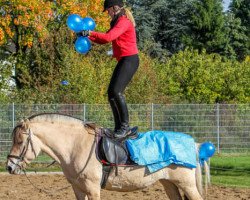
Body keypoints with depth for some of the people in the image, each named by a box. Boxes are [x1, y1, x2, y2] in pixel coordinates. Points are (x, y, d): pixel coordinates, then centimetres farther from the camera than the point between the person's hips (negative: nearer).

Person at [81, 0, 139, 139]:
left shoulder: (124, 22, -12)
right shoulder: (117, 22, 20)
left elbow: (108, 37, -24)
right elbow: (104, 40, 19)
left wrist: (90, 33, -19)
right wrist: (89, 37, 6)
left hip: (129, 60, -10)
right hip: (123, 61, 10)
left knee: (116, 91, -20)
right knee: (111, 92, 7)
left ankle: (125, 126, -18)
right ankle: (118, 127, 11)